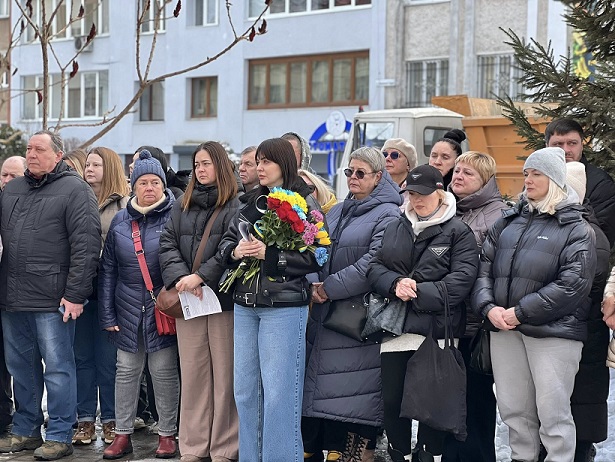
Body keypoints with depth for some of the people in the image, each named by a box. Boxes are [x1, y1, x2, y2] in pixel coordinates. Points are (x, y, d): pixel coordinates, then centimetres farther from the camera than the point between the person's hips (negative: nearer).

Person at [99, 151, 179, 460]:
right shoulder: (120, 220, 8)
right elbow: (108, 269, 9)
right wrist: (107, 313, 4)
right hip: (128, 310, 3)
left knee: (164, 371, 3)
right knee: (126, 371, 8)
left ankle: (167, 434, 15)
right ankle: (122, 434, 17)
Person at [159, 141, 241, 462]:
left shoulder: (234, 207, -1)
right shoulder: (182, 206, 15)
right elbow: (167, 244, 6)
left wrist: (201, 276, -18)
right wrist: (180, 277, -10)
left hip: (224, 300, -4)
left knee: (224, 374, -1)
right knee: (192, 374, 7)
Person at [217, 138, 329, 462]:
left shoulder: (304, 204, -5)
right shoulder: (250, 203, 13)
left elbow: (315, 258, -11)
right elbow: (225, 243, 16)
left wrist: (269, 254, -18)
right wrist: (235, 251, -7)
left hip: (284, 307, -6)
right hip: (245, 305, 6)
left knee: (278, 392, -5)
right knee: (245, 390, 11)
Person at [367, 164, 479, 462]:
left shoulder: (458, 232, -2)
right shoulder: (395, 229, 14)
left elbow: (461, 279, -13)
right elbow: (375, 267, 8)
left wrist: (417, 293, -17)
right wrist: (395, 283, -14)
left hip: (436, 331, -4)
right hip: (395, 328, 5)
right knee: (392, 401, 10)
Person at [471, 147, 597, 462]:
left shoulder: (576, 229, 1)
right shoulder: (508, 222, 17)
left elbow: (573, 283, -11)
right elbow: (484, 267, 11)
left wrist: (520, 312, -15)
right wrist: (488, 307, -8)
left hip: (553, 330, -5)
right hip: (504, 329, 5)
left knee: (553, 413, -4)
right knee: (513, 409, 10)